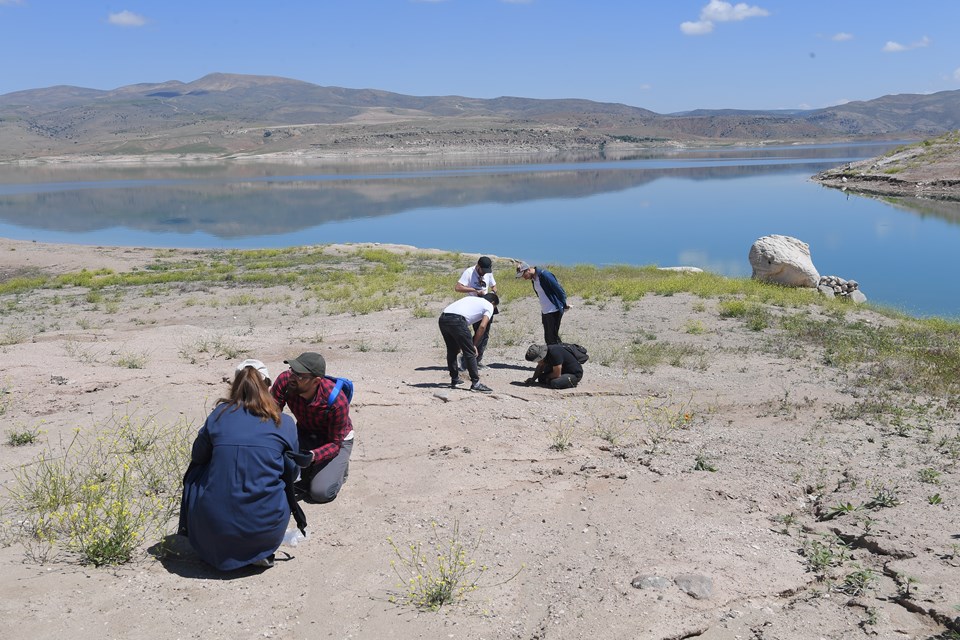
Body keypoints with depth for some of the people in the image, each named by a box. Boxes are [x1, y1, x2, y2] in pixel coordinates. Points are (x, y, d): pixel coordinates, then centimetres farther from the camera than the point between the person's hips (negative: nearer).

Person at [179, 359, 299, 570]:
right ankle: (261, 552, 14)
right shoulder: (285, 424, 3)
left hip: (215, 528, 1)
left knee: (195, 475, 28)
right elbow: (291, 474, 16)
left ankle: (219, 547, 23)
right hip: (267, 527, 0)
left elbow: (197, 456, 17)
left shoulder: (219, 415, 3)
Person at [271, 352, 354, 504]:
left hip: (337, 438, -4)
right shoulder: (285, 380, -27)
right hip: (305, 432, 4)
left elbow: (335, 443, -25)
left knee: (321, 492, -20)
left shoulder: (337, 401, -35)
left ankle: (339, 466, 11)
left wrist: (312, 456, -44)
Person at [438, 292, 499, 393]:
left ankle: (454, 379, 34)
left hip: (442, 318, 7)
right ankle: (475, 383, 4)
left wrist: (459, 344, 33)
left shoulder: (472, 299, 36)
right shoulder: (489, 306, 16)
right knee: (470, 353, 3)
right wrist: (474, 345, 9)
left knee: (452, 350, 24)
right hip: (456, 320, -7)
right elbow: (482, 326, 1)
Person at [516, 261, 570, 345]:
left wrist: (564, 306, -10)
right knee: (547, 338, 12)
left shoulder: (544, 275, -19)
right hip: (545, 312, 9)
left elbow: (559, 290, -17)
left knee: (553, 338, -6)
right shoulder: (533, 278, 9)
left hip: (554, 311, -9)